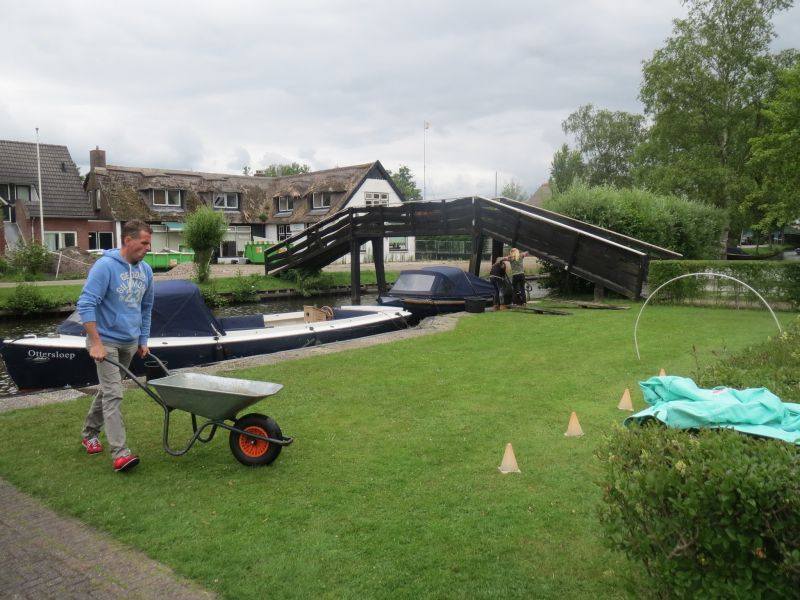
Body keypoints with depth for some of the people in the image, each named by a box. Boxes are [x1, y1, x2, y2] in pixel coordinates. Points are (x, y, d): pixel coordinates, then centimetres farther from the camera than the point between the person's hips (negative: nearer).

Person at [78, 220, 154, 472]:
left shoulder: (145, 270, 4)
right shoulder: (105, 266, -16)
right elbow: (86, 305, -19)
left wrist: (143, 341, 15)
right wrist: (96, 343, -23)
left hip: (130, 342, 7)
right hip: (106, 341, -7)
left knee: (108, 389, 20)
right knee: (113, 394, -10)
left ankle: (89, 433, 39)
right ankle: (120, 453, -10)